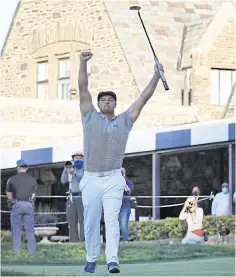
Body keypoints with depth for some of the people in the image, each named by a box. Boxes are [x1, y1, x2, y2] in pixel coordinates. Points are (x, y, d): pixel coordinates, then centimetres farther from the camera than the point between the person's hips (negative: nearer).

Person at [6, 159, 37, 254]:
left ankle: (16, 251, 2)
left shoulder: (12, 179, -1)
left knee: (16, 229, 5)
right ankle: (32, 250, 6)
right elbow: (33, 195, 7)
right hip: (29, 205, 1)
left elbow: (8, 193, 7)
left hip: (16, 205, -1)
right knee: (30, 229, 7)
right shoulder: (32, 179, 4)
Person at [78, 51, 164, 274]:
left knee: (112, 220, -10)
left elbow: (144, 98, 8)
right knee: (90, 222, 3)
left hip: (113, 180, -1)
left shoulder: (124, 120, 11)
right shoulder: (90, 117, 10)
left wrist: (156, 76, 0)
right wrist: (83, 63, -7)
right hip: (91, 179, 1)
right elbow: (83, 89, 2)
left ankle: (112, 261, -18)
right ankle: (91, 259, 14)